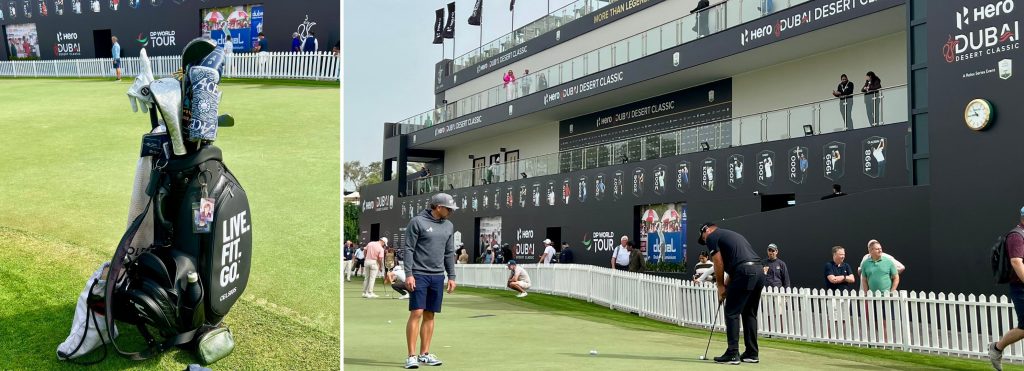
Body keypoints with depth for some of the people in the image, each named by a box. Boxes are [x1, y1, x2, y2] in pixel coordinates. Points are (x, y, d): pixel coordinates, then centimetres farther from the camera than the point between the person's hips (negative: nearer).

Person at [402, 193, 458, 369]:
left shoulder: (448, 226, 12)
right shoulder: (417, 222, -5)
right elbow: (407, 249, -7)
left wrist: (451, 276, 11)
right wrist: (408, 274, -13)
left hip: (438, 276, 6)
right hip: (419, 275, -6)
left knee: (430, 315, 8)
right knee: (416, 313, -9)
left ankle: (424, 354, 14)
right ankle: (412, 356, -6)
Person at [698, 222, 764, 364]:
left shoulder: (712, 237, 7)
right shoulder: (732, 234, 32)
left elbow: (719, 264, 0)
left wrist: (721, 287, 10)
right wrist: (727, 285, 27)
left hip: (744, 273, -8)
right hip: (759, 271, 8)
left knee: (732, 314, 0)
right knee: (749, 314, 16)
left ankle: (732, 354, -2)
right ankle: (752, 354, 17)